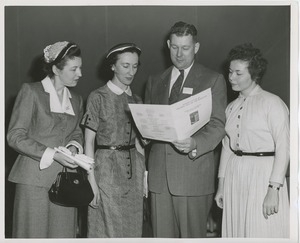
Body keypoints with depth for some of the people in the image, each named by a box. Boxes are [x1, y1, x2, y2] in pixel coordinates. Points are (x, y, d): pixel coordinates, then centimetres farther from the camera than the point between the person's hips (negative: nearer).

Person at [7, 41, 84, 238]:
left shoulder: (76, 100, 15)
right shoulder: (31, 91, -3)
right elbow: (15, 136, -7)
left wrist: (74, 146, 0)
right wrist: (52, 154, -15)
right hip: (35, 179, -5)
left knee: (63, 234, 4)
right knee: (33, 233, -1)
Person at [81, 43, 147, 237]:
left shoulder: (136, 100, 11)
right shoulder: (98, 97, -4)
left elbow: (137, 141, 14)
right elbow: (89, 141, -5)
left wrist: (144, 174, 3)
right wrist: (91, 180, -11)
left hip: (134, 169, 5)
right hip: (107, 168, -4)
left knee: (132, 228, 7)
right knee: (108, 228, 0)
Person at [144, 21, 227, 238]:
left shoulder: (213, 80, 4)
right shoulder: (155, 81, 18)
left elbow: (217, 126, -5)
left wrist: (195, 144, -23)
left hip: (194, 173, -4)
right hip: (159, 174, 4)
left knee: (192, 236, -1)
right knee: (162, 235, 5)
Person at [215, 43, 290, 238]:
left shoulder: (272, 103, -8)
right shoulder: (232, 107, 13)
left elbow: (283, 147, -12)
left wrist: (274, 189, -17)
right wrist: (221, 184, 13)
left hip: (262, 176, -6)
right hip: (234, 176, 6)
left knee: (263, 232, -3)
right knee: (235, 231, 8)